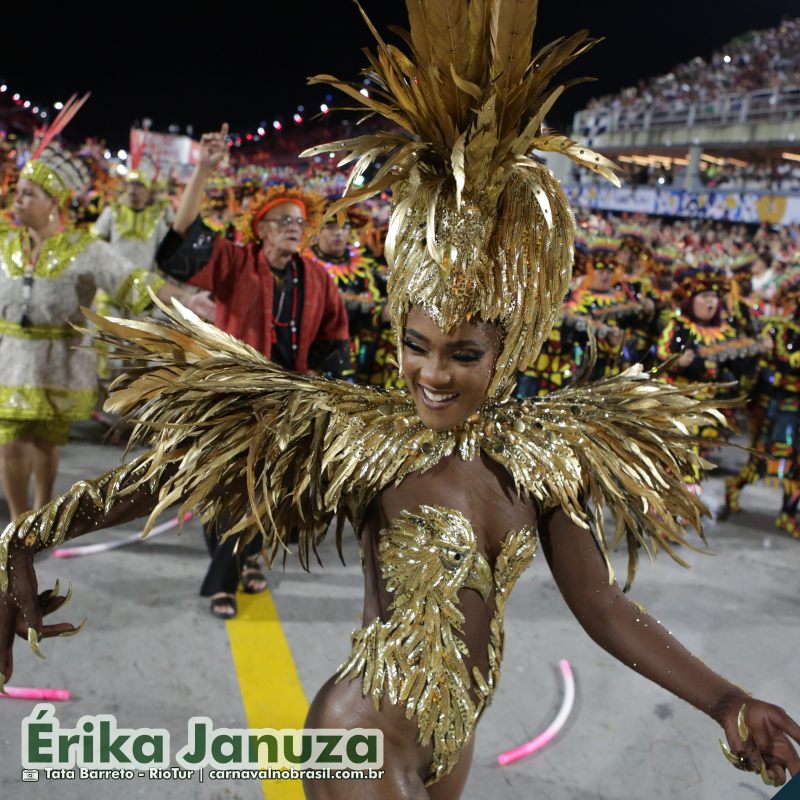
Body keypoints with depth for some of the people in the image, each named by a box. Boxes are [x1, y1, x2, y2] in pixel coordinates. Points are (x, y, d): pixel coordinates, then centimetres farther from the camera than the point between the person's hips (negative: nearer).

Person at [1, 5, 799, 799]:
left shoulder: (539, 454, -4)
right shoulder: (360, 435, -17)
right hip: (368, 736, -5)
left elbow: (601, 604, 0)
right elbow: (173, 468, -18)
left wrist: (725, 701, -4)